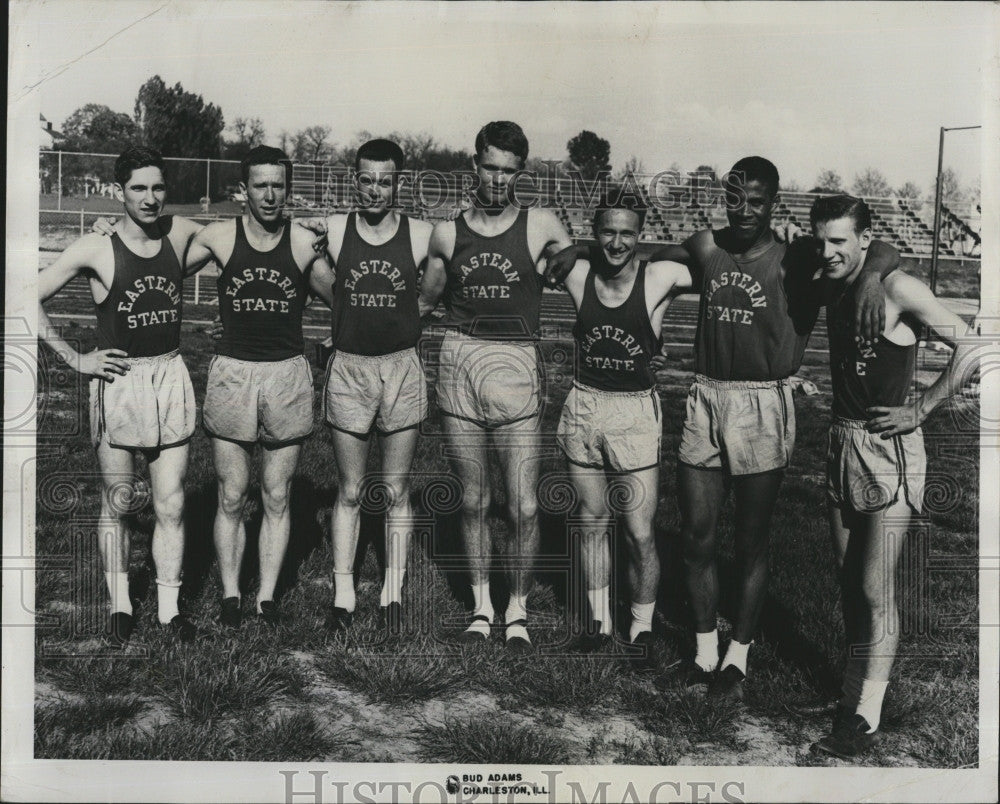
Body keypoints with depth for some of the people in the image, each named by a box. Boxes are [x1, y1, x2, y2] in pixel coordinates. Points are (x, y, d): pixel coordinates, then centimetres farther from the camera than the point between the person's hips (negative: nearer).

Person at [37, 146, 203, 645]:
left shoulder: (180, 233, 1)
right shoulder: (95, 249, -8)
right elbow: (31, 299, -3)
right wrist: (75, 359, -4)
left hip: (171, 378, 2)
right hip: (118, 382, -2)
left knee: (171, 504, 5)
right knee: (117, 504, 9)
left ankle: (169, 606, 17)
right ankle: (120, 605, 24)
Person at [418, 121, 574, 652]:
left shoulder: (541, 227, 1)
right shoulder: (448, 233, 8)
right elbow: (425, 300, 19)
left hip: (515, 368, -2)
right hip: (458, 364, 2)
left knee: (523, 507, -4)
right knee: (473, 501, 10)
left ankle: (517, 610, 16)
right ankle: (481, 607, 26)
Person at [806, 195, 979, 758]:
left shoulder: (898, 289, -15)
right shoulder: (832, 287, 7)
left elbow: (973, 347, -17)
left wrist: (920, 410, -14)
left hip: (889, 447, -7)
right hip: (843, 443, 7)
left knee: (876, 591, -3)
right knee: (849, 582, 13)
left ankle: (867, 719, 4)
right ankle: (855, 686, 27)